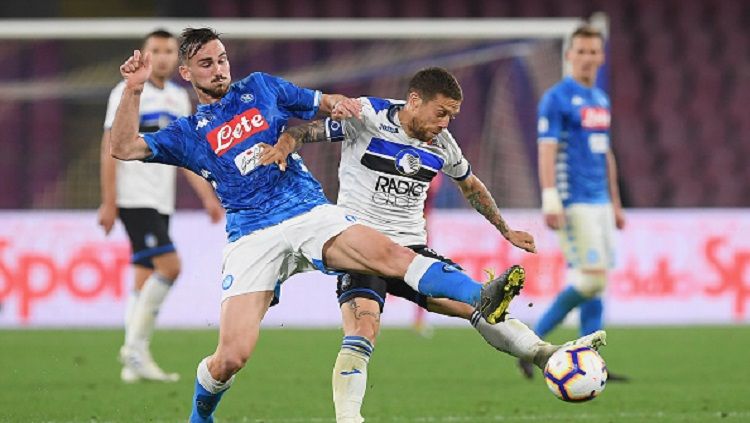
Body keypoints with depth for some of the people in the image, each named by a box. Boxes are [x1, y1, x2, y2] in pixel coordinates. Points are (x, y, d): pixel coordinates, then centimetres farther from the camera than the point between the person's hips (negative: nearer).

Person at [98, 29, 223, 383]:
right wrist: (108, 202, -12)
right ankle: (135, 347, -12)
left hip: (161, 202, 7)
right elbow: (110, 149, -7)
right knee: (169, 265, -18)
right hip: (134, 198, -7)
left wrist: (208, 196, 13)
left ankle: (135, 361, 7)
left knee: (145, 279, 6)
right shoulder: (128, 94, -5)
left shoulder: (179, 98, 16)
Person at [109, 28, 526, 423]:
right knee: (232, 357, -12)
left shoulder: (261, 87, 17)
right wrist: (134, 89, -8)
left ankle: (481, 299, -45)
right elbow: (124, 148, 3)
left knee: (388, 252, -28)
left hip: (311, 212, 1)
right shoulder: (187, 133, 13)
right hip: (253, 238, -1)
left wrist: (337, 102, -2)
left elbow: (318, 104, 22)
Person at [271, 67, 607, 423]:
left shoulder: (442, 144, 9)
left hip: (411, 248, 6)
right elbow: (306, 130, -7)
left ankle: (545, 354, 0)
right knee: (362, 332, -27)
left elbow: (470, 185, 28)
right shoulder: (366, 116, -9)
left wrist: (506, 230, 32)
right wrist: (284, 144, -30)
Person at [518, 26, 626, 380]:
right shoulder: (557, 98, -7)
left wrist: (615, 204, 24)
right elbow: (547, 151, -14)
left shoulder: (600, 99, 17)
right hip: (573, 202, -8)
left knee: (597, 281, 4)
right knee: (592, 278, -15)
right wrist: (550, 201, -23)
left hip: (599, 202, 8)